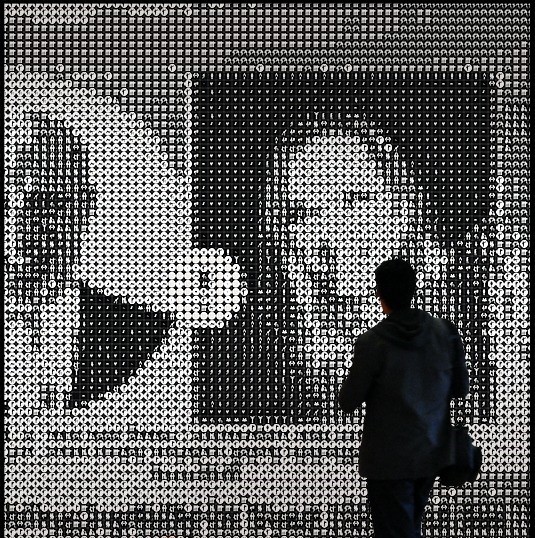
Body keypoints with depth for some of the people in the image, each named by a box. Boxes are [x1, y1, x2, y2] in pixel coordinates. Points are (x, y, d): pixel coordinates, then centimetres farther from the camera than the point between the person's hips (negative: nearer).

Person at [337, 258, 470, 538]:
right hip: (431, 454, 5)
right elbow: (461, 389, 5)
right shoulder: (445, 333, -4)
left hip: (389, 459, -5)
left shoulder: (372, 342, -17)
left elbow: (347, 403, -11)